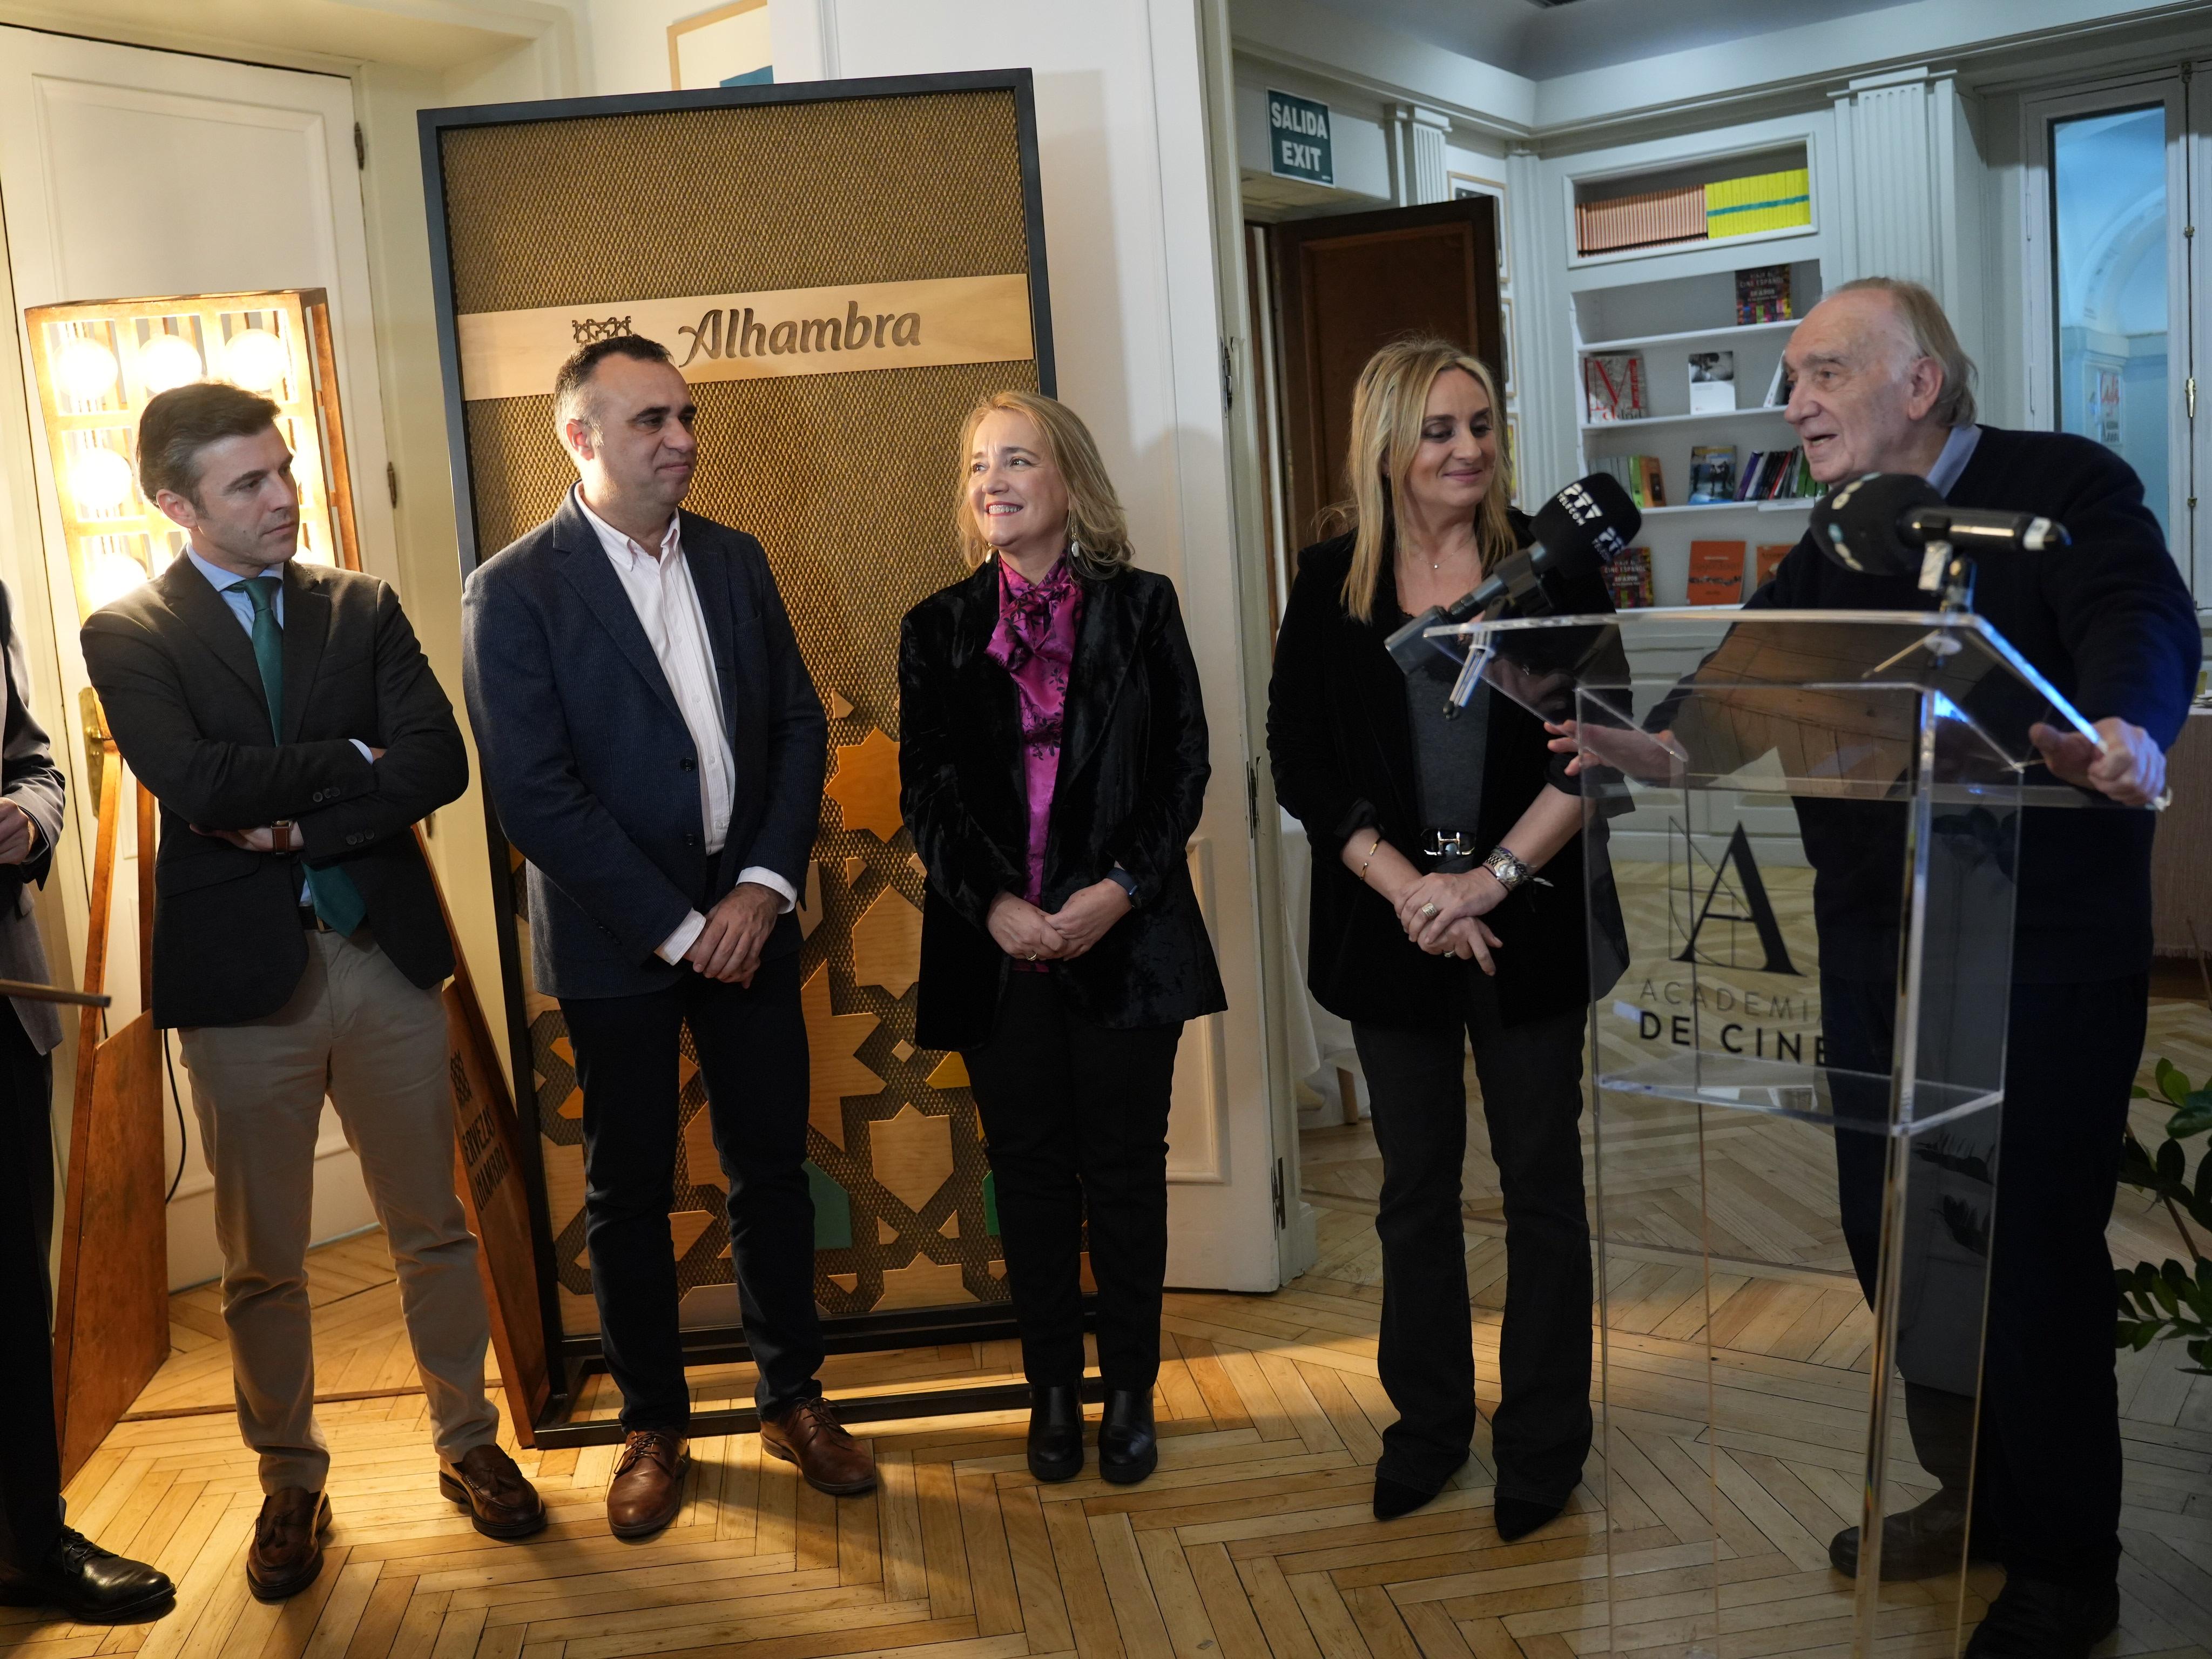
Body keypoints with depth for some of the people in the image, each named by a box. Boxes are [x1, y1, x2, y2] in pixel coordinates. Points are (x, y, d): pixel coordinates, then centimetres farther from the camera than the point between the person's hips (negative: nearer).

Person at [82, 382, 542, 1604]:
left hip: (386, 953, 2)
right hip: (243, 969, -2)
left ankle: (468, 1444, 30)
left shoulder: (362, 609, 6)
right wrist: (350, 760, -9)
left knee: (432, 1227, 13)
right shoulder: (128, 636, -1)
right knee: (261, 1261, 11)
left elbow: (439, 763, -7)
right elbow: (195, 782, -17)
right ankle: (291, 1483, 30)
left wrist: (295, 820, -15)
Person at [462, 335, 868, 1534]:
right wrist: (675, 928, -16)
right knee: (629, 1192, 10)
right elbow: (535, 795, -15)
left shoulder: (735, 561, 7)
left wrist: (763, 886, -8)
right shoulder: (514, 593, -10)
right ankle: (653, 1427, 27)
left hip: (747, 921, 4)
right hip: (615, 940, -4)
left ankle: (793, 1399, 29)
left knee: (772, 1167, 11)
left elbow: (799, 725, 6)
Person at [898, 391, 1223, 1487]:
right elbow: (924, 790, 3)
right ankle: (1054, 1394, 23)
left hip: (1124, 935, -1)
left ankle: (1130, 1394, 21)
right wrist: (993, 904, -11)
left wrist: (1121, 888, -12)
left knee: (1124, 1170, 6)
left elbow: (1185, 766, 0)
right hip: (998, 945, 1)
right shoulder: (937, 629, 7)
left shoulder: (1141, 607, 3)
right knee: (1030, 1173, 9)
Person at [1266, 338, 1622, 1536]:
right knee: (1416, 1183, 12)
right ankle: (1428, 1424, 29)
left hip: (1531, 923, -1)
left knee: (1540, 1177, 8)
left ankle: (1543, 1442, 23)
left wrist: (1492, 876, -15)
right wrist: (1406, 885, -12)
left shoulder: (1550, 563, -1)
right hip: (1390, 929, 1)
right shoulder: (1331, 584, 2)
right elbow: (1297, 759, -2)